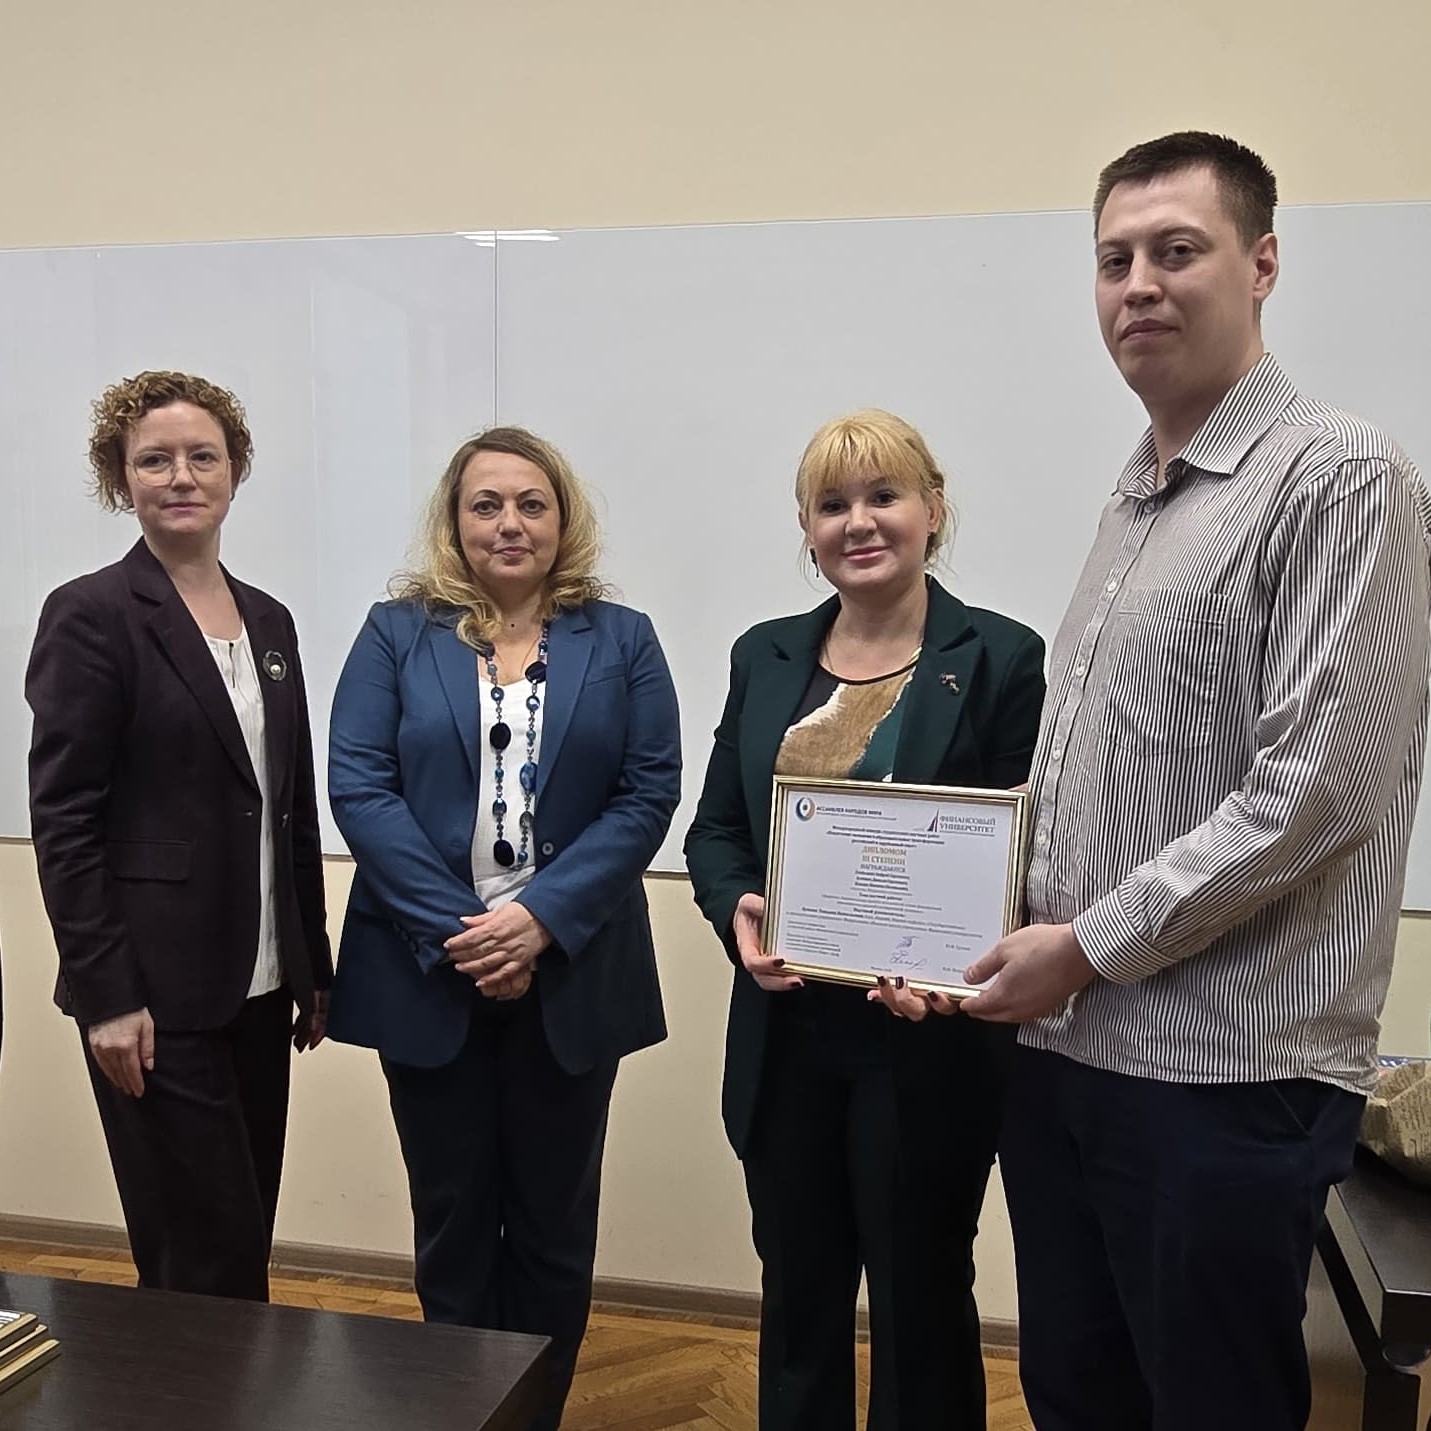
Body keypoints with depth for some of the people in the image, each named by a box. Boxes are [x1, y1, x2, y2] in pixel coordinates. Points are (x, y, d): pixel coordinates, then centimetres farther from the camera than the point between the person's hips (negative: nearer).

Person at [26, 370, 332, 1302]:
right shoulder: (90, 616, -8)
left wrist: (314, 969, 13)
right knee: (208, 1251, 1)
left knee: (247, 1236, 15)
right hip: (158, 993, -6)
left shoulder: (269, 620, 11)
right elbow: (63, 820, -11)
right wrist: (105, 995, -15)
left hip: (260, 985, 6)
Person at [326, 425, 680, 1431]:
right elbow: (359, 786, -5)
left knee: (554, 1225, 11)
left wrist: (541, 917, -16)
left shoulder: (621, 641, 5)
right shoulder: (397, 635, 4)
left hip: (572, 973, 0)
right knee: (453, 1225, 12)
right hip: (429, 971, 0)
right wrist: (455, 929, -15)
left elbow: (649, 793, -4)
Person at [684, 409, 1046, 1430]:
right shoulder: (764, 657, 7)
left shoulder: (1002, 658, -7)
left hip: (928, 1045, -4)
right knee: (796, 1294, 19)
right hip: (787, 1036, 4)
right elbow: (717, 828, 9)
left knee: (921, 1300, 13)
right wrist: (738, 913, -12)